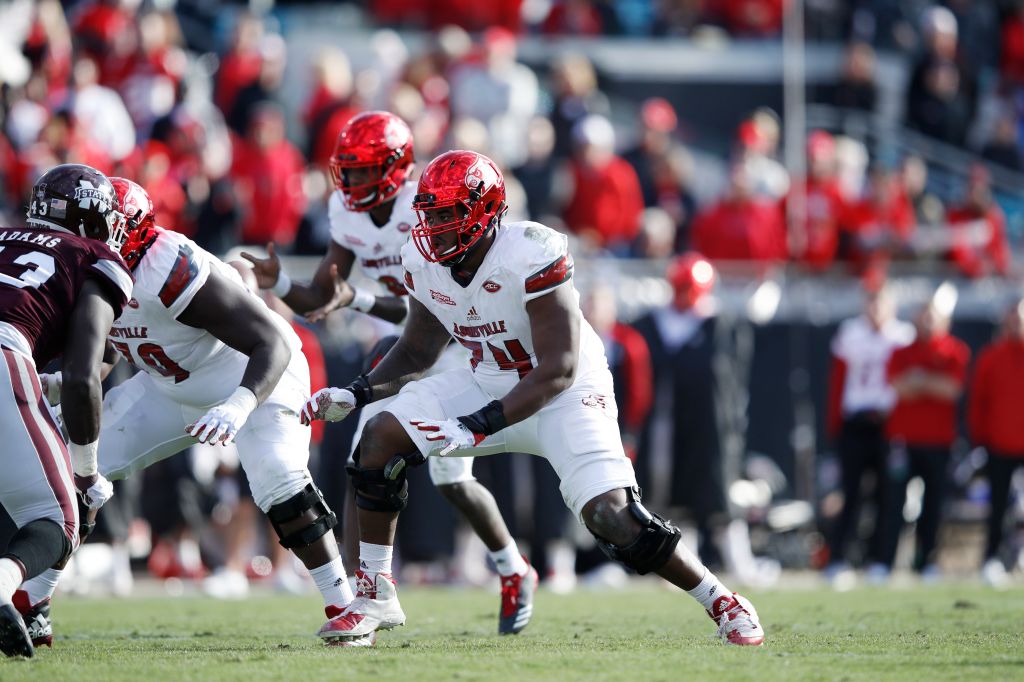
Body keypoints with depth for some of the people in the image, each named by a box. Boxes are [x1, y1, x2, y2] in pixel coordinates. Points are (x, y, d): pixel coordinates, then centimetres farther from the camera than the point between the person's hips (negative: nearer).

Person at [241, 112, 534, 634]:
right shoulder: (347, 214, -5)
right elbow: (318, 300, -3)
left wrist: (357, 300, -38)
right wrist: (277, 284, -22)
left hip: (462, 342, -6)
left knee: (450, 479, -8)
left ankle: (515, 576, 18)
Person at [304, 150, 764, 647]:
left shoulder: (530, 256, -29)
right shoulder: (423, 264, -7)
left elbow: (558, 370, -29)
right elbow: (416, 352, 9)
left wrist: (478, 426, -36)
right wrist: (358, 393, -8)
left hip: (566, 393, -6)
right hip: (490, 382, 6)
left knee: (612, 516, -22)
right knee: (381, 437, -12)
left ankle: (722, 602, -1)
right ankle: (375, 596, -1)